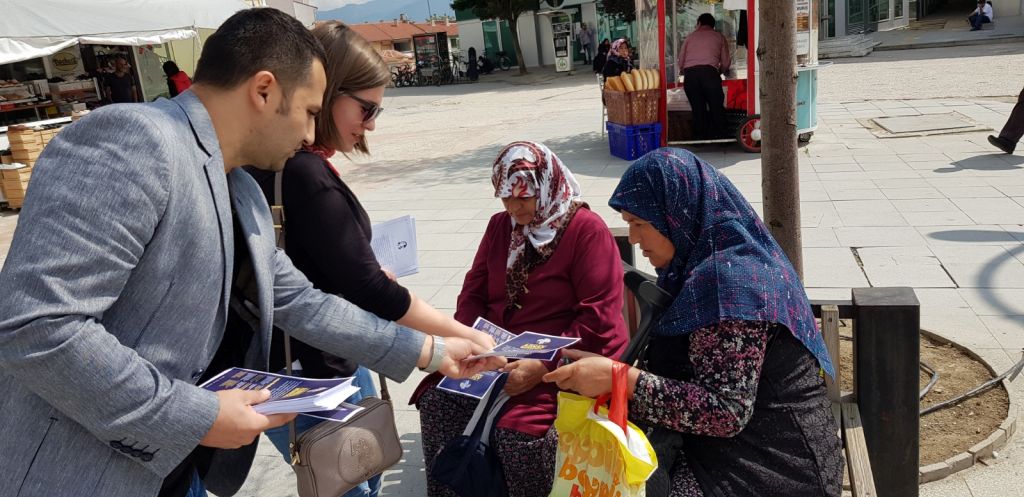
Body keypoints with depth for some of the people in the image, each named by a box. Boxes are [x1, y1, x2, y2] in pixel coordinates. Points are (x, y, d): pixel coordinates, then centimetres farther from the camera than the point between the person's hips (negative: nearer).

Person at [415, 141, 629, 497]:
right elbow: (473, 292, 13)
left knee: (519, 428, -29)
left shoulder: (587, 230, -9)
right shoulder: (500, 226, 12)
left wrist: (544, 366, -23)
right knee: (437, 403, -17)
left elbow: (600, 320, -15)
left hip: (563, 362, -6)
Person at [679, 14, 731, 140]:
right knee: (716, 106, 6)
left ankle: (702, 137, 7)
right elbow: (726, 62, 16)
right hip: (709, 72, -2)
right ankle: (719, 137, 5)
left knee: (698, 108, 7)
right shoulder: (719, 37, 21)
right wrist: (719, 72, 35)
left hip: (689, 74, 2)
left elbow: (680, 62, 19)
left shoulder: (691, 37, 23)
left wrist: (683, 71, 40)